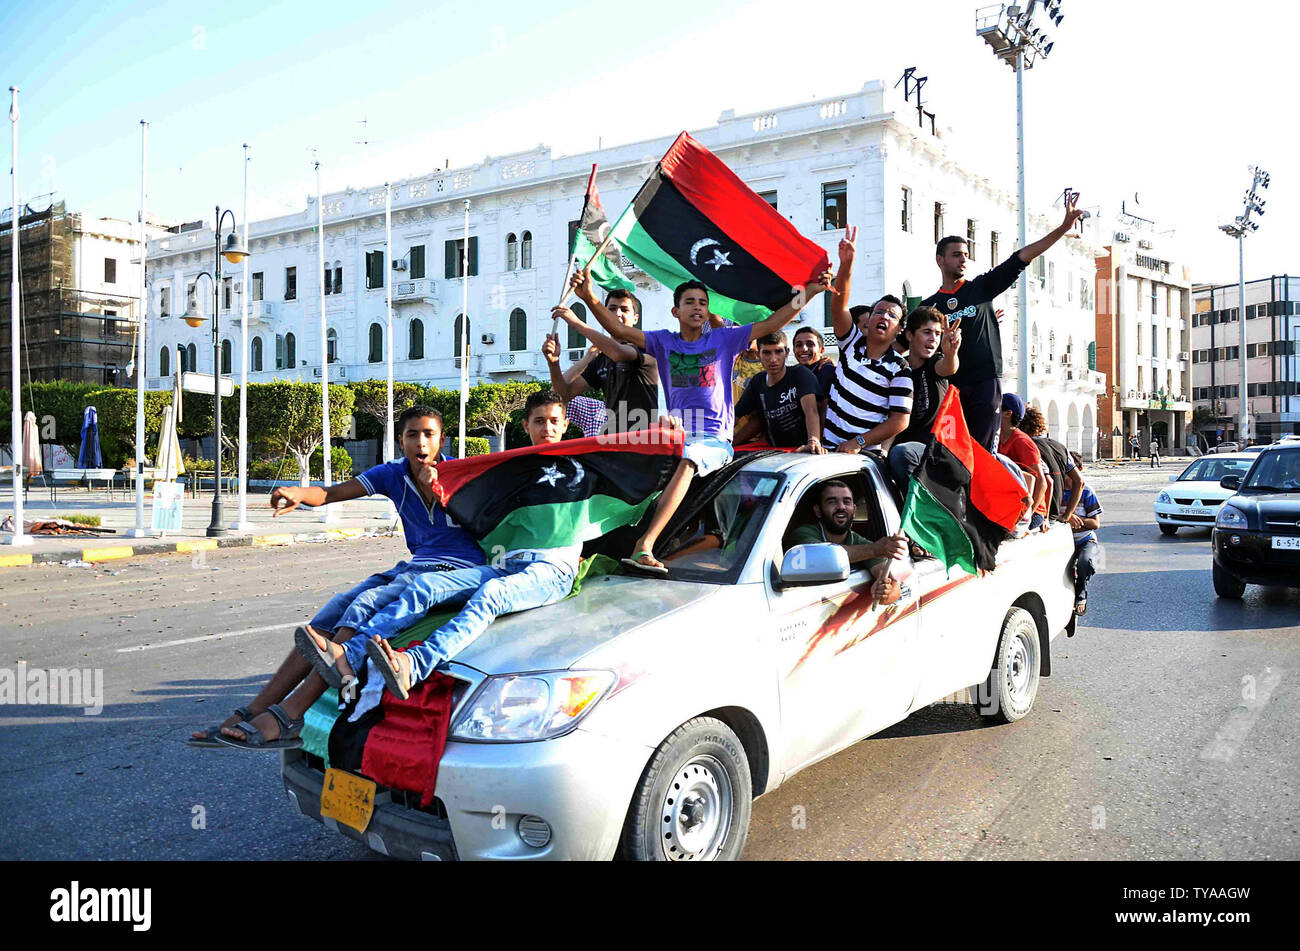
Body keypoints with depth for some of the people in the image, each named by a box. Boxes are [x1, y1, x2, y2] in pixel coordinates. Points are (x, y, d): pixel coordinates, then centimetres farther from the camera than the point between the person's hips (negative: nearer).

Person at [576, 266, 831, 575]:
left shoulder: (723, 339, 11)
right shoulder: (664, 341, 15)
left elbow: (771, 324, 6)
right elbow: (620, 331, 4)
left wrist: (809, 292, -2)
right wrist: (590, 299, -10)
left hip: (715, 437, -6)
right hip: (675, 432, 6)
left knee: (688, 459, -35)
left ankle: (645, 544, -48)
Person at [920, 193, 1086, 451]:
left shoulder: (981, 287, 11)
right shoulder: (928, 306, 12)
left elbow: (1022, 257, 5)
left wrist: (1064, 226, -1)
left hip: (986, 382, -1)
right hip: (949, 385, 1)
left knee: (982, 451, -4)